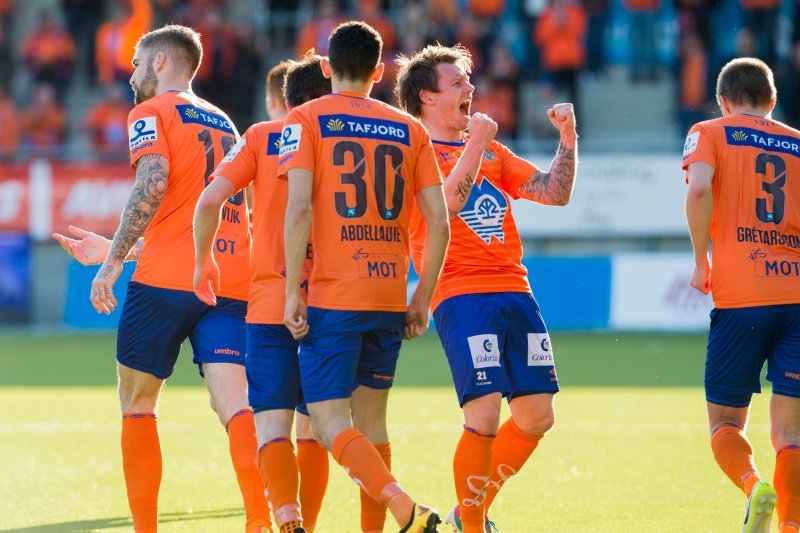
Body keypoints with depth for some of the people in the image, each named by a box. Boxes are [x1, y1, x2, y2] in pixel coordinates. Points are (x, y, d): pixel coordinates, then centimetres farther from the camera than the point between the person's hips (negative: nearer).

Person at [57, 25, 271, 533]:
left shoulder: (151, 113, 3)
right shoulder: (223, 123, 26)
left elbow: (153, 185, -15)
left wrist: (113, 261, -12)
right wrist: (112, 246, 35)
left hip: (166, 281, -5)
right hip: (232, 282, 5)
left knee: (137, 406, 10)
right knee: (234, 406, -8)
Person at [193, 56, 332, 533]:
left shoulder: (261, 137, 5)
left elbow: (211, 201, -5)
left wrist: (204, 262, 9)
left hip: (270, 303, -2)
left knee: (273, 425, -6)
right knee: (313, 430, 11)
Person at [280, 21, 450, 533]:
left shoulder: (305, 120, 0)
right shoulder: (410, 129, 10)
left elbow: (298, 208, -12)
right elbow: (439, 222, 5)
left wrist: (293, 293, -9)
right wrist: (423, 299, 13)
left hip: (332, 298, -4)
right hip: (391, 297, 4)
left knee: (329, 422, -6)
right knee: (370, 419, 15)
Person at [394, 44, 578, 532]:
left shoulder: (492, 152, 23)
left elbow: (555, 193, 18)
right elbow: (446, 204, -16)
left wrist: (568, 138, 7)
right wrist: (474, 144, -15)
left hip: (514, 290, 7)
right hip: (461, 293, -7)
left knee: (538, 414, 5)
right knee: (484, 415, -17)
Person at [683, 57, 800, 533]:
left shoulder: (711, 133, 8)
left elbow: (699, 190, -12)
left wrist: (701, 261, -2)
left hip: (740, 297, -2)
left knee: (725, 420, 8)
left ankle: (753, 485, -20)